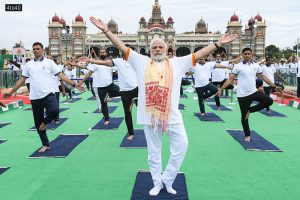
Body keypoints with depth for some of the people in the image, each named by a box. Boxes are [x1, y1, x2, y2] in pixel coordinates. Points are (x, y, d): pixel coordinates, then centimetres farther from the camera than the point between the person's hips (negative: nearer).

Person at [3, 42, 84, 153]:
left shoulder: (49, 62, 4)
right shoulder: (29, 64, 11)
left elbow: (61, 75, 0)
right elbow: (22, 80, 15)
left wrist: (74, 84, -8)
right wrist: (11, 92, 12)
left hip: (48, 94, -3)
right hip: (35, 97, 3)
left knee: (54, 110, -31)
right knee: (37, 123, 6)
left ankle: (45, 122, 3)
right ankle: (45, 144, 24)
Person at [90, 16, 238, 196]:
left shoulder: (177, 63, 10)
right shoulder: (142, 62, 9)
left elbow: (198, 54, 9)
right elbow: (123, 47, 6)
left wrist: (218, 43, 4)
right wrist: (106, 30, 1)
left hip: (171, 113, 1)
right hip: (150, 113, 0)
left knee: (181, 144, -3)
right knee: (154, 151, 10)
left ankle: (167, 179, 16)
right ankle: (157, 183, 26)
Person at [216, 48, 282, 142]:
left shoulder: (256, 66, 6)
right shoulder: (238, 66, -5)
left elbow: (263, 77, 13)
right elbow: (230, 79, -5)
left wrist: (274, 86, 12)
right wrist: (220, 89, -11)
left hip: (254, 92, 4)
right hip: (242, 95, -3)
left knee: (269, 101, -15)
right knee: (244, 117, 3)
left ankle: (250, 110, 3)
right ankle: (247, 135, 23)